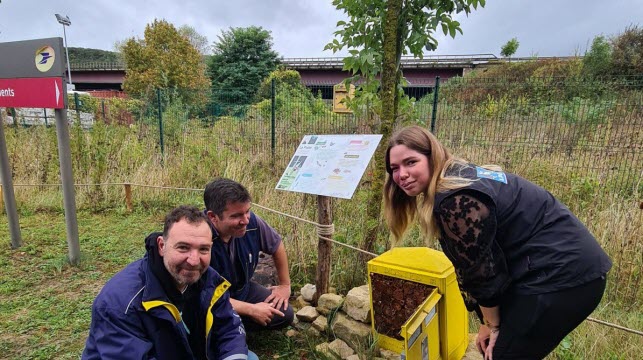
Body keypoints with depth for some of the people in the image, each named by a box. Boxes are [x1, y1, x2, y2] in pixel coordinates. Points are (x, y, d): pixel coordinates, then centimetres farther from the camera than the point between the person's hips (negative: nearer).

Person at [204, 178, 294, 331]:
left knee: (285, 314, -6)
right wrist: (251, 310, -24)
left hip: (243, 289, 5)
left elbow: (276, 245, 0)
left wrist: (285, 285, 6)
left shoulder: (251, 221, -21)